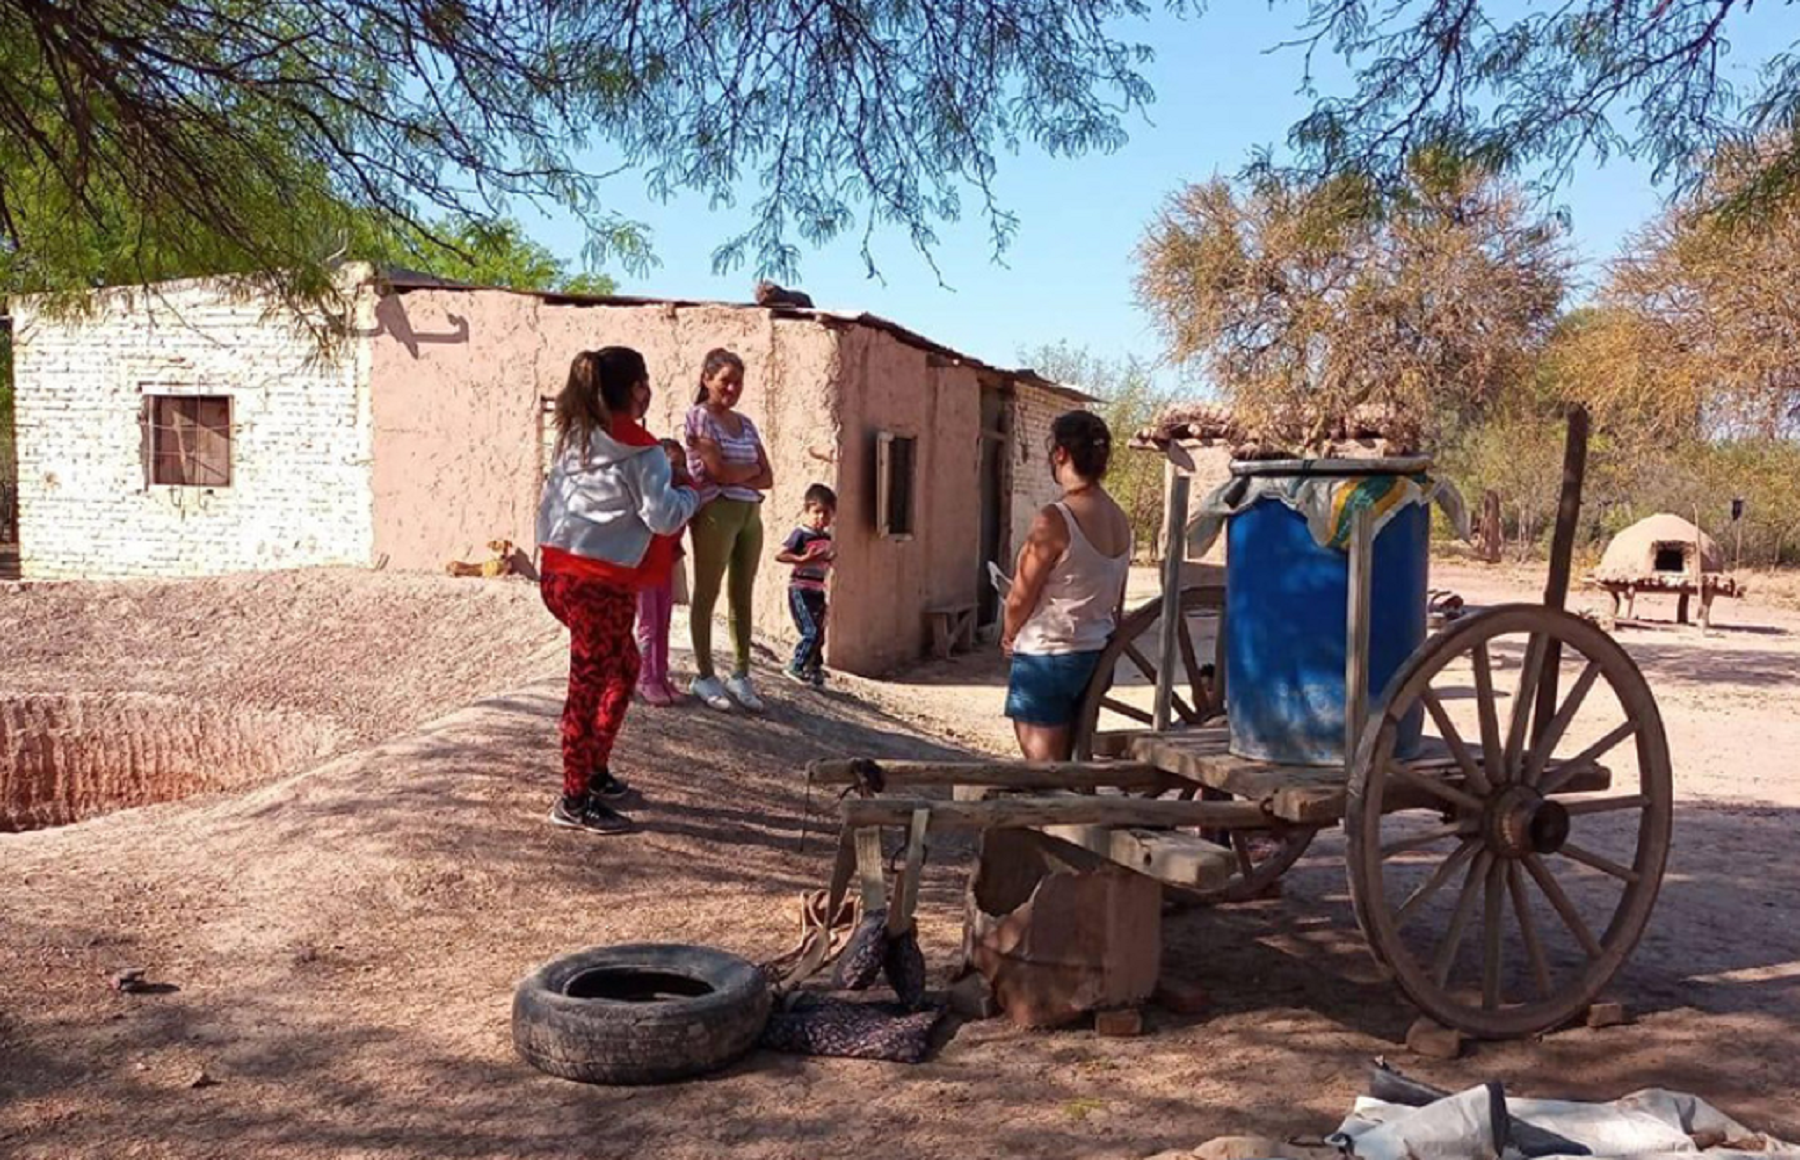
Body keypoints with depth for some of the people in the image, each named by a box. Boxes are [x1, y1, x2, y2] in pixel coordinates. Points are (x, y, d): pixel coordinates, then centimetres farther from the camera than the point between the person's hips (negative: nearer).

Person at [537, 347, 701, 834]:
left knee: (623, 667, 22)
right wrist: (692, 493, 7)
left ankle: (595, 770, 29)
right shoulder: (639, 451, -10)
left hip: (559, 573, 8)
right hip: (601, 584, -8)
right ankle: (575, 800, 6)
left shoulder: (575, 437, 12)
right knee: (590, 683, -1)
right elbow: (664, 517, -14)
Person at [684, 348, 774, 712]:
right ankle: (704, 675, 6)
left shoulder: (745, 423, 16)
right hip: (716, 512, -6)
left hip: (750, 513, 6)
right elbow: (719, 471, -13)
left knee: (743, 597, 8)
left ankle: (741, 675, 14)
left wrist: (736, 476, -6)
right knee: (707, 595, 0)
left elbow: (767, 478, 9)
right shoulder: (699, 416, -2)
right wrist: (752, 468, 1)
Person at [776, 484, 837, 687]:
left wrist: (831, 560, 3)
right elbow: (779, 555, -17)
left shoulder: (826, 537, 11)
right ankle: (796, 668, 0)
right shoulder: (800, 534, -12)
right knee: (811, 632, -13)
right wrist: (803, 559, -25)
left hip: (817, 591, 8)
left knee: (819, 634, 10)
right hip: (800, 589, -8)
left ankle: (814, 671, 21)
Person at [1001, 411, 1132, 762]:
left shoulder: (1054, 521, -19)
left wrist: (1009, 635, 6)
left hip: (1048, 657, -8)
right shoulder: (1120, 520, 4)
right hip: (1096, 656, 8)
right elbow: (1116, 601, 12)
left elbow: (1020, 598, -12)